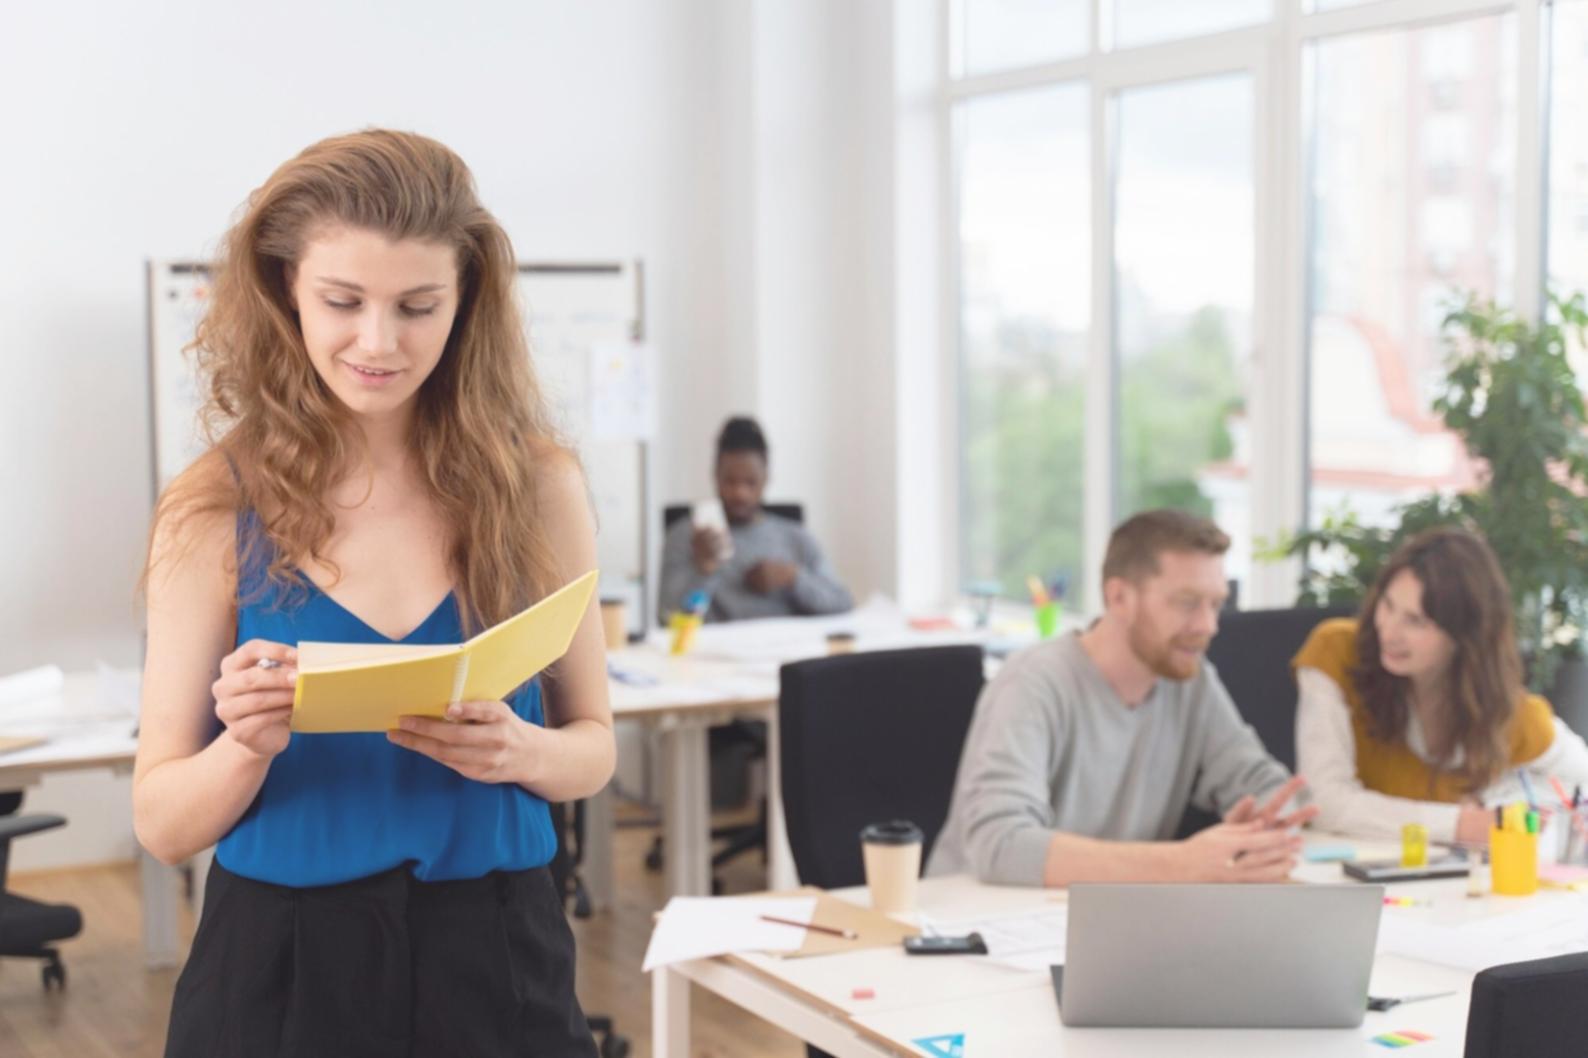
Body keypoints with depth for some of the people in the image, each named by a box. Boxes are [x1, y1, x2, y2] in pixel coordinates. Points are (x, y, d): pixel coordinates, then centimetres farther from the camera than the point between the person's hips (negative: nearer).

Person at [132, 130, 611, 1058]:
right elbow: (163, 824, -3)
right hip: (282, 967, -1)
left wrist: (521, 751, -16)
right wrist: (248, 746, -22)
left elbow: (593, 743, 5)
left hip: (496, 957, 1)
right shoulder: (217, 511, -7)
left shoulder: (536, 486, -6)